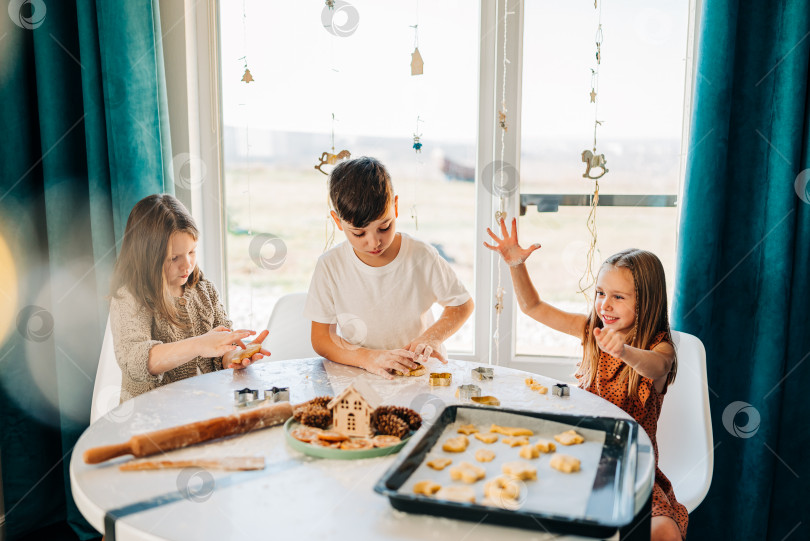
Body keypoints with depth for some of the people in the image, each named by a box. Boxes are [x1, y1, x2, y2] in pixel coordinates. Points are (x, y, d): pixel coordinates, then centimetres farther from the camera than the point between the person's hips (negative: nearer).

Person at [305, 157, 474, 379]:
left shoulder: (422, 257, -9)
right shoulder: (330, 266, -10)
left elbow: (463, 304, 5)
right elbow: (320, 339, -6)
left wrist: (433, 337, -13)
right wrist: (367, 357, -22)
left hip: (421, 369, 0)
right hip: (357, 378, 0)